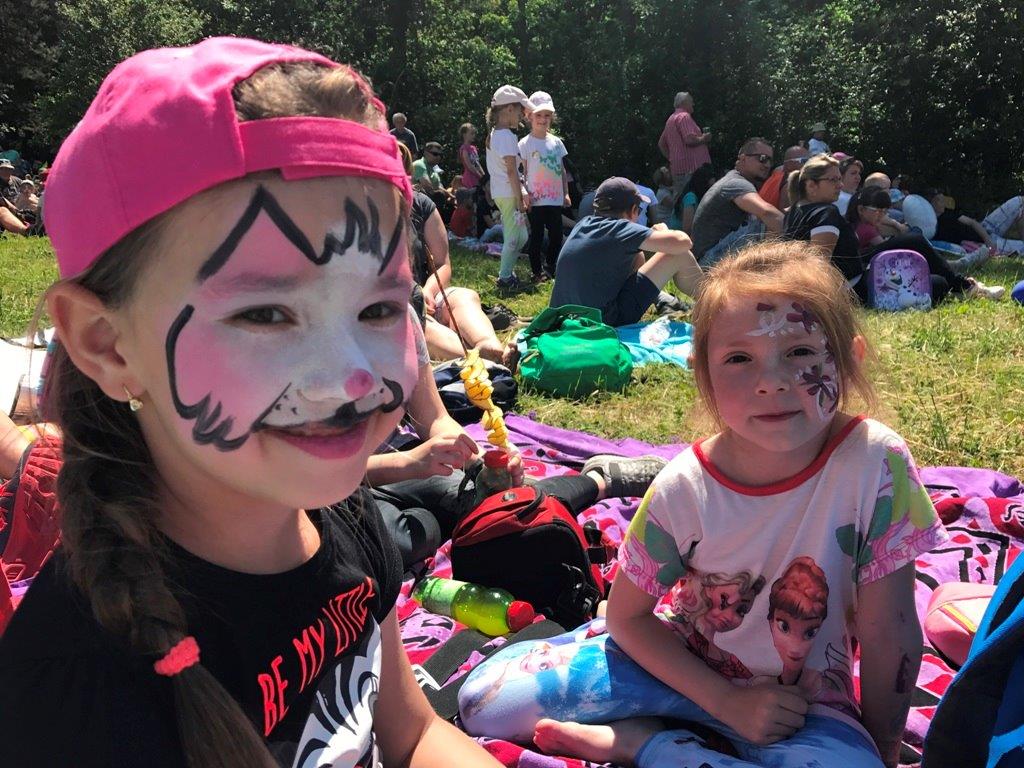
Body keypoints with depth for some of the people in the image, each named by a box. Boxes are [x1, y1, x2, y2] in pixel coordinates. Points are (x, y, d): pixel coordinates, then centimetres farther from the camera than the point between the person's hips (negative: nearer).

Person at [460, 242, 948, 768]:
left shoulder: (876, 462, -23)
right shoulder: (683, 489, -20)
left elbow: (888, 631, -13)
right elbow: (627, 613, -6)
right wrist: (728, 701, -13)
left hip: (800, 699, 0)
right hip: (682, 663, 1)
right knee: (485, 699, -11)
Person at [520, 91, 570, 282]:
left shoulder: (556, 142, 9)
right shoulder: (525, 143, -4)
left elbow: (562, 170, 13)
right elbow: (521, 172, -5)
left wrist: (566, 193, 9)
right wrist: (525, 194, -13)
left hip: (555, 198, 4)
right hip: (536, 199, -4)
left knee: (556, 234, 8)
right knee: (537, 235, 2)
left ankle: (551, 268, 23)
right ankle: (538, 271, 12)